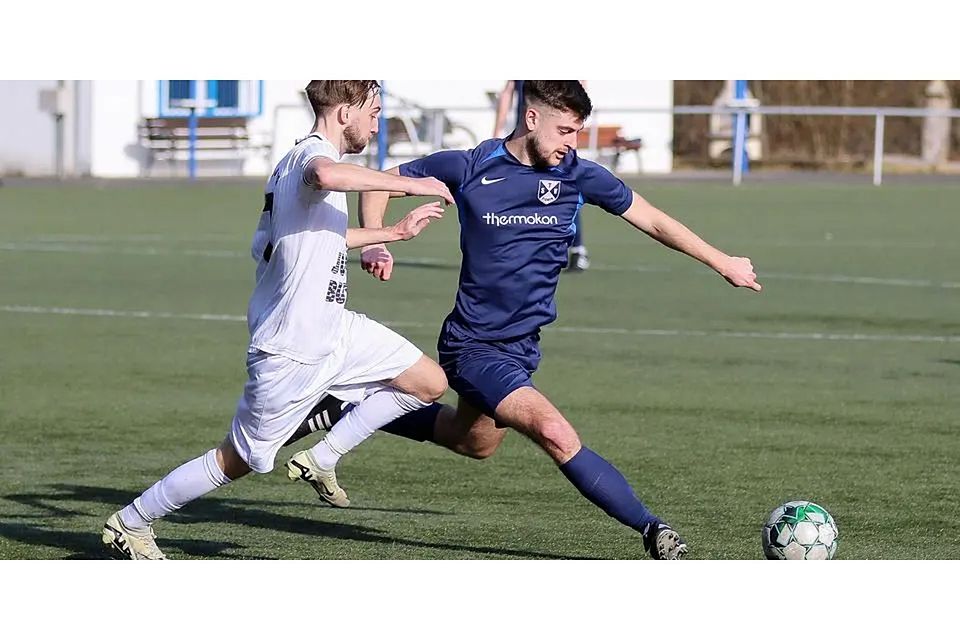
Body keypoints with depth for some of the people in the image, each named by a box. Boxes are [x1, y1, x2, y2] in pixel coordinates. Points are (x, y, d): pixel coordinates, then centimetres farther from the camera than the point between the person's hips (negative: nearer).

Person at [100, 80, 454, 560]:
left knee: (429, 383, 7)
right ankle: (130, 523, 19)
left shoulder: (305, 155, 12)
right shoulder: (313, 152, -19)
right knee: (239, 461, 3)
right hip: (292, 350, -10)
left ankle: (320, 462, 15)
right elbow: (326, 175, -47)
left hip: (331, 328, 10)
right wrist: (408, 184, -38)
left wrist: (395, 232, 33)